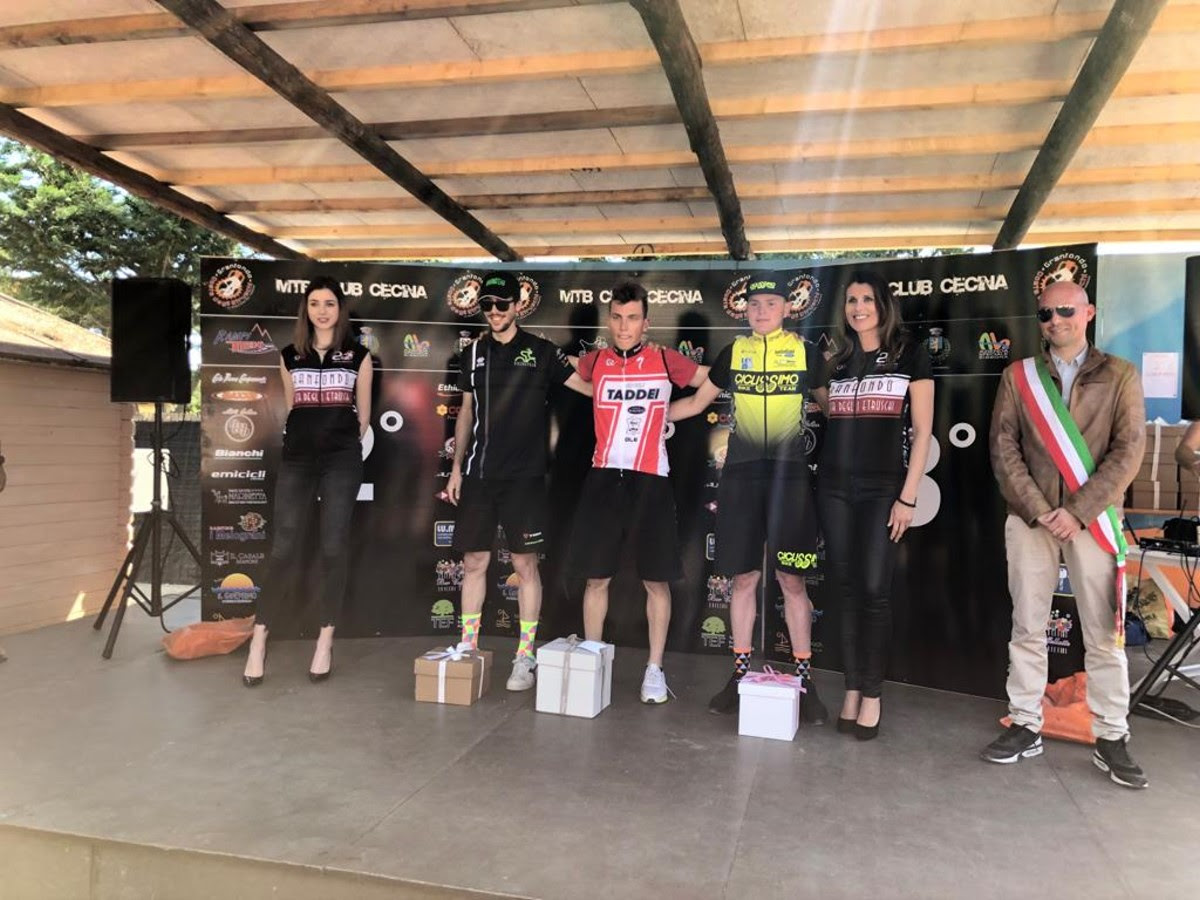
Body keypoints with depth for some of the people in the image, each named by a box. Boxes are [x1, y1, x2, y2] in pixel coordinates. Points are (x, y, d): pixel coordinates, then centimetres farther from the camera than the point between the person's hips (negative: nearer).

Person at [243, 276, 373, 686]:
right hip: (297, 460, 1)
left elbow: (363, 415, 11)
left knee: (333, 549, 0)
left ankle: (325, 643, 10)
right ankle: (258, 643, 6)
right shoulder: (290, 355, 10)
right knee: (283, 550, -2)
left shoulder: (358, 355, 5)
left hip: (342, 461, -1)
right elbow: (291, 408, 19)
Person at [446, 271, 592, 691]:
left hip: (524, 476, -3)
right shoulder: (474, 353, 12)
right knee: (474, 561, 7)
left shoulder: (540, 351, 2)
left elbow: (588, 387, 3)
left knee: (525, 564, 1)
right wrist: (456, 468, 13)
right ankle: (467, 649, 19)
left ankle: (525, 657, 11)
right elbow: (467, 412, 16)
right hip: (478, 475, 3)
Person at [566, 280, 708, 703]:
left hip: (650, 480, -1)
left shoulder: (666, 360, 1)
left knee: (656, 580, 4)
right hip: (603, 478, 1)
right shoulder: (594, 363, 4)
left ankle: (655, 669, 18)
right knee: (596, 576, 7)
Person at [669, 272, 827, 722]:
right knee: (743, 577, 6)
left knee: (792, 580, 0)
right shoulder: (733, 352, 8)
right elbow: (696, 402, 16)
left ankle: (804, 679, 12)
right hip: (741, 474, 2)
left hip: (789, 474, -1)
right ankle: (740, 673, 17)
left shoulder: (805, 353, 3)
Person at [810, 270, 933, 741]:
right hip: (835, 487, 4)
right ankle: (851, 690, 14)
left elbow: (922, 431, -3)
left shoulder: (909, 356, 2)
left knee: (874, 590, -4)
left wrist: (908, 496, -8)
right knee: (846, 589, 6)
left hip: (882, 489, -4)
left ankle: (872, 696, 7)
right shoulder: (837, 361, 13)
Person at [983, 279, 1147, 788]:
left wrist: (1077, 511, -13)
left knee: (1104, 634, 3)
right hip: (1030, 519, 1)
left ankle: (1110, 741, 15)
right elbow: (1003, 449, 2)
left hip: (1092, 519, -1)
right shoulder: (1018, 377, 8)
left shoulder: (1119, 376, 5)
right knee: (1027, 629, 7)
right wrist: (1039, 510, -9)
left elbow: (1128, 451, -3)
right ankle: (1025, 728, 17)